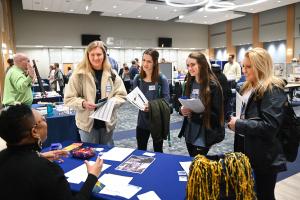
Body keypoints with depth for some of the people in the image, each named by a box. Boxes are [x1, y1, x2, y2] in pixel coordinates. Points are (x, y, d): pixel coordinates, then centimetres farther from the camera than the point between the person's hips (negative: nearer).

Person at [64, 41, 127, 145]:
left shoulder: (112, 74, -1)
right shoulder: (79, 74, -9)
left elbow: (121, 95, 0)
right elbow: (69, 98, -5)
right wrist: (83, 103, -23)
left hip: (108, 123, 3)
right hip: (87, 123, -2)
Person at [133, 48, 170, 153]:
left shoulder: (161, 79, -11)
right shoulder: (138, 78, 0)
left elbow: (166, 99, -12)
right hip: (142, 119, 3)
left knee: (158, 150, 17)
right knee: (140, 150, 16)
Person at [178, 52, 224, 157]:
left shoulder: (213, 85, -13)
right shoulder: (189, 84, 6)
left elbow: (216, 113, -14)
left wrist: (195, 112, -25)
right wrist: (182, 110, -8)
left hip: (204, 134, -6)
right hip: (189, 132, 6)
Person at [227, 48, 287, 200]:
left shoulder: (273, 90, -17)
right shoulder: (248, 87, 8)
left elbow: (270, 126, -25)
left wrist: (239, 124, -21)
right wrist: (235, 120, -1)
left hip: (265, 156, -8)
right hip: (247, 149, 8)